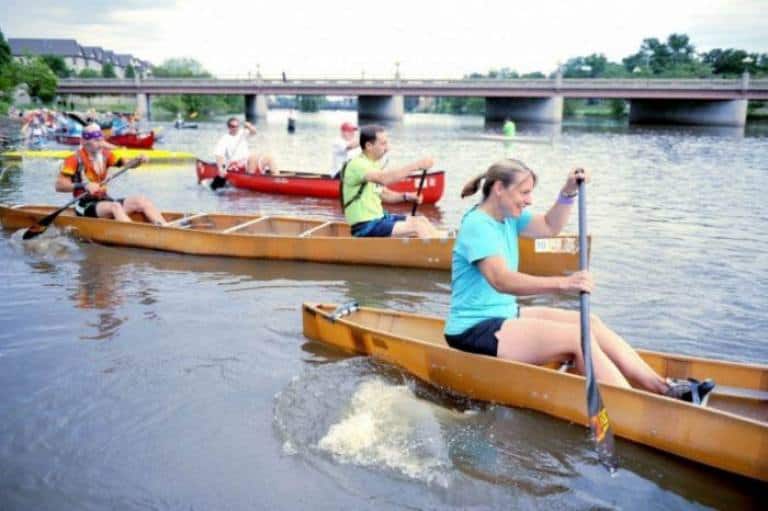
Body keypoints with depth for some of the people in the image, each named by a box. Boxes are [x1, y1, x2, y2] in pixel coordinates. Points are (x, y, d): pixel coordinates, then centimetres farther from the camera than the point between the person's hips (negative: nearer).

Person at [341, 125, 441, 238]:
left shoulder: (372, 164, 14)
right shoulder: (357, 164, -17)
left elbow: (383, 194, 20)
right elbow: (384, 179, -35)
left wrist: (406, 196, 2)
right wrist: (416, 166, -34)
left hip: (378, 218, 9)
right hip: (364, 227, -9)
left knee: (421, 220, 2)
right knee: (417, 226, -18)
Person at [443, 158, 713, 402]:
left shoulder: (506, 216, 9)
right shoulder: (478, 225, -21)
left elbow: (549, 226, 18)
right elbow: (501, 280, -34)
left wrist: (569, 192, 0)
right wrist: (563, 283, -44)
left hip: (503, 315, 10)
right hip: (474, 330, -10)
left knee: (590, 322, -2)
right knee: (577, 336, -20)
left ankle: (663, 388, -3)